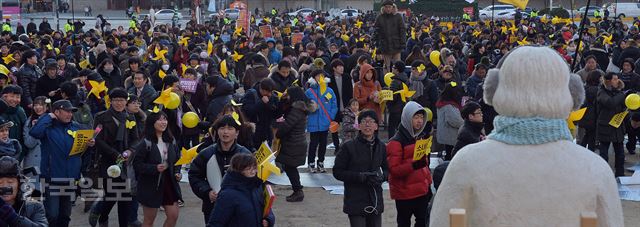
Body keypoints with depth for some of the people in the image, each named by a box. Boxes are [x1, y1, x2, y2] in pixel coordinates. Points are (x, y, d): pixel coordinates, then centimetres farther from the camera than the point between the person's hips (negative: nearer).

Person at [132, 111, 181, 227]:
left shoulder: (171, 141, 5)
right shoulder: (146, 143, -13)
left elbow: (177, 160, 16)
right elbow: (137, 164, -15)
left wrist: (177, 173, -1)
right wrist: (155, 168, -26)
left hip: (169, 183, 5)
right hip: (151, 186, -5)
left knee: (173, 215, 1)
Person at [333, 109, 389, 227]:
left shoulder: (381, 147, 6)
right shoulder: (349, 146, -6)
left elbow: (387, 170, 15)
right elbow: (337, 172, -5)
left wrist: (381, 176, -9)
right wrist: (359, 176, -18)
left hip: (376, 202, 4)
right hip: (355, 202, -4)